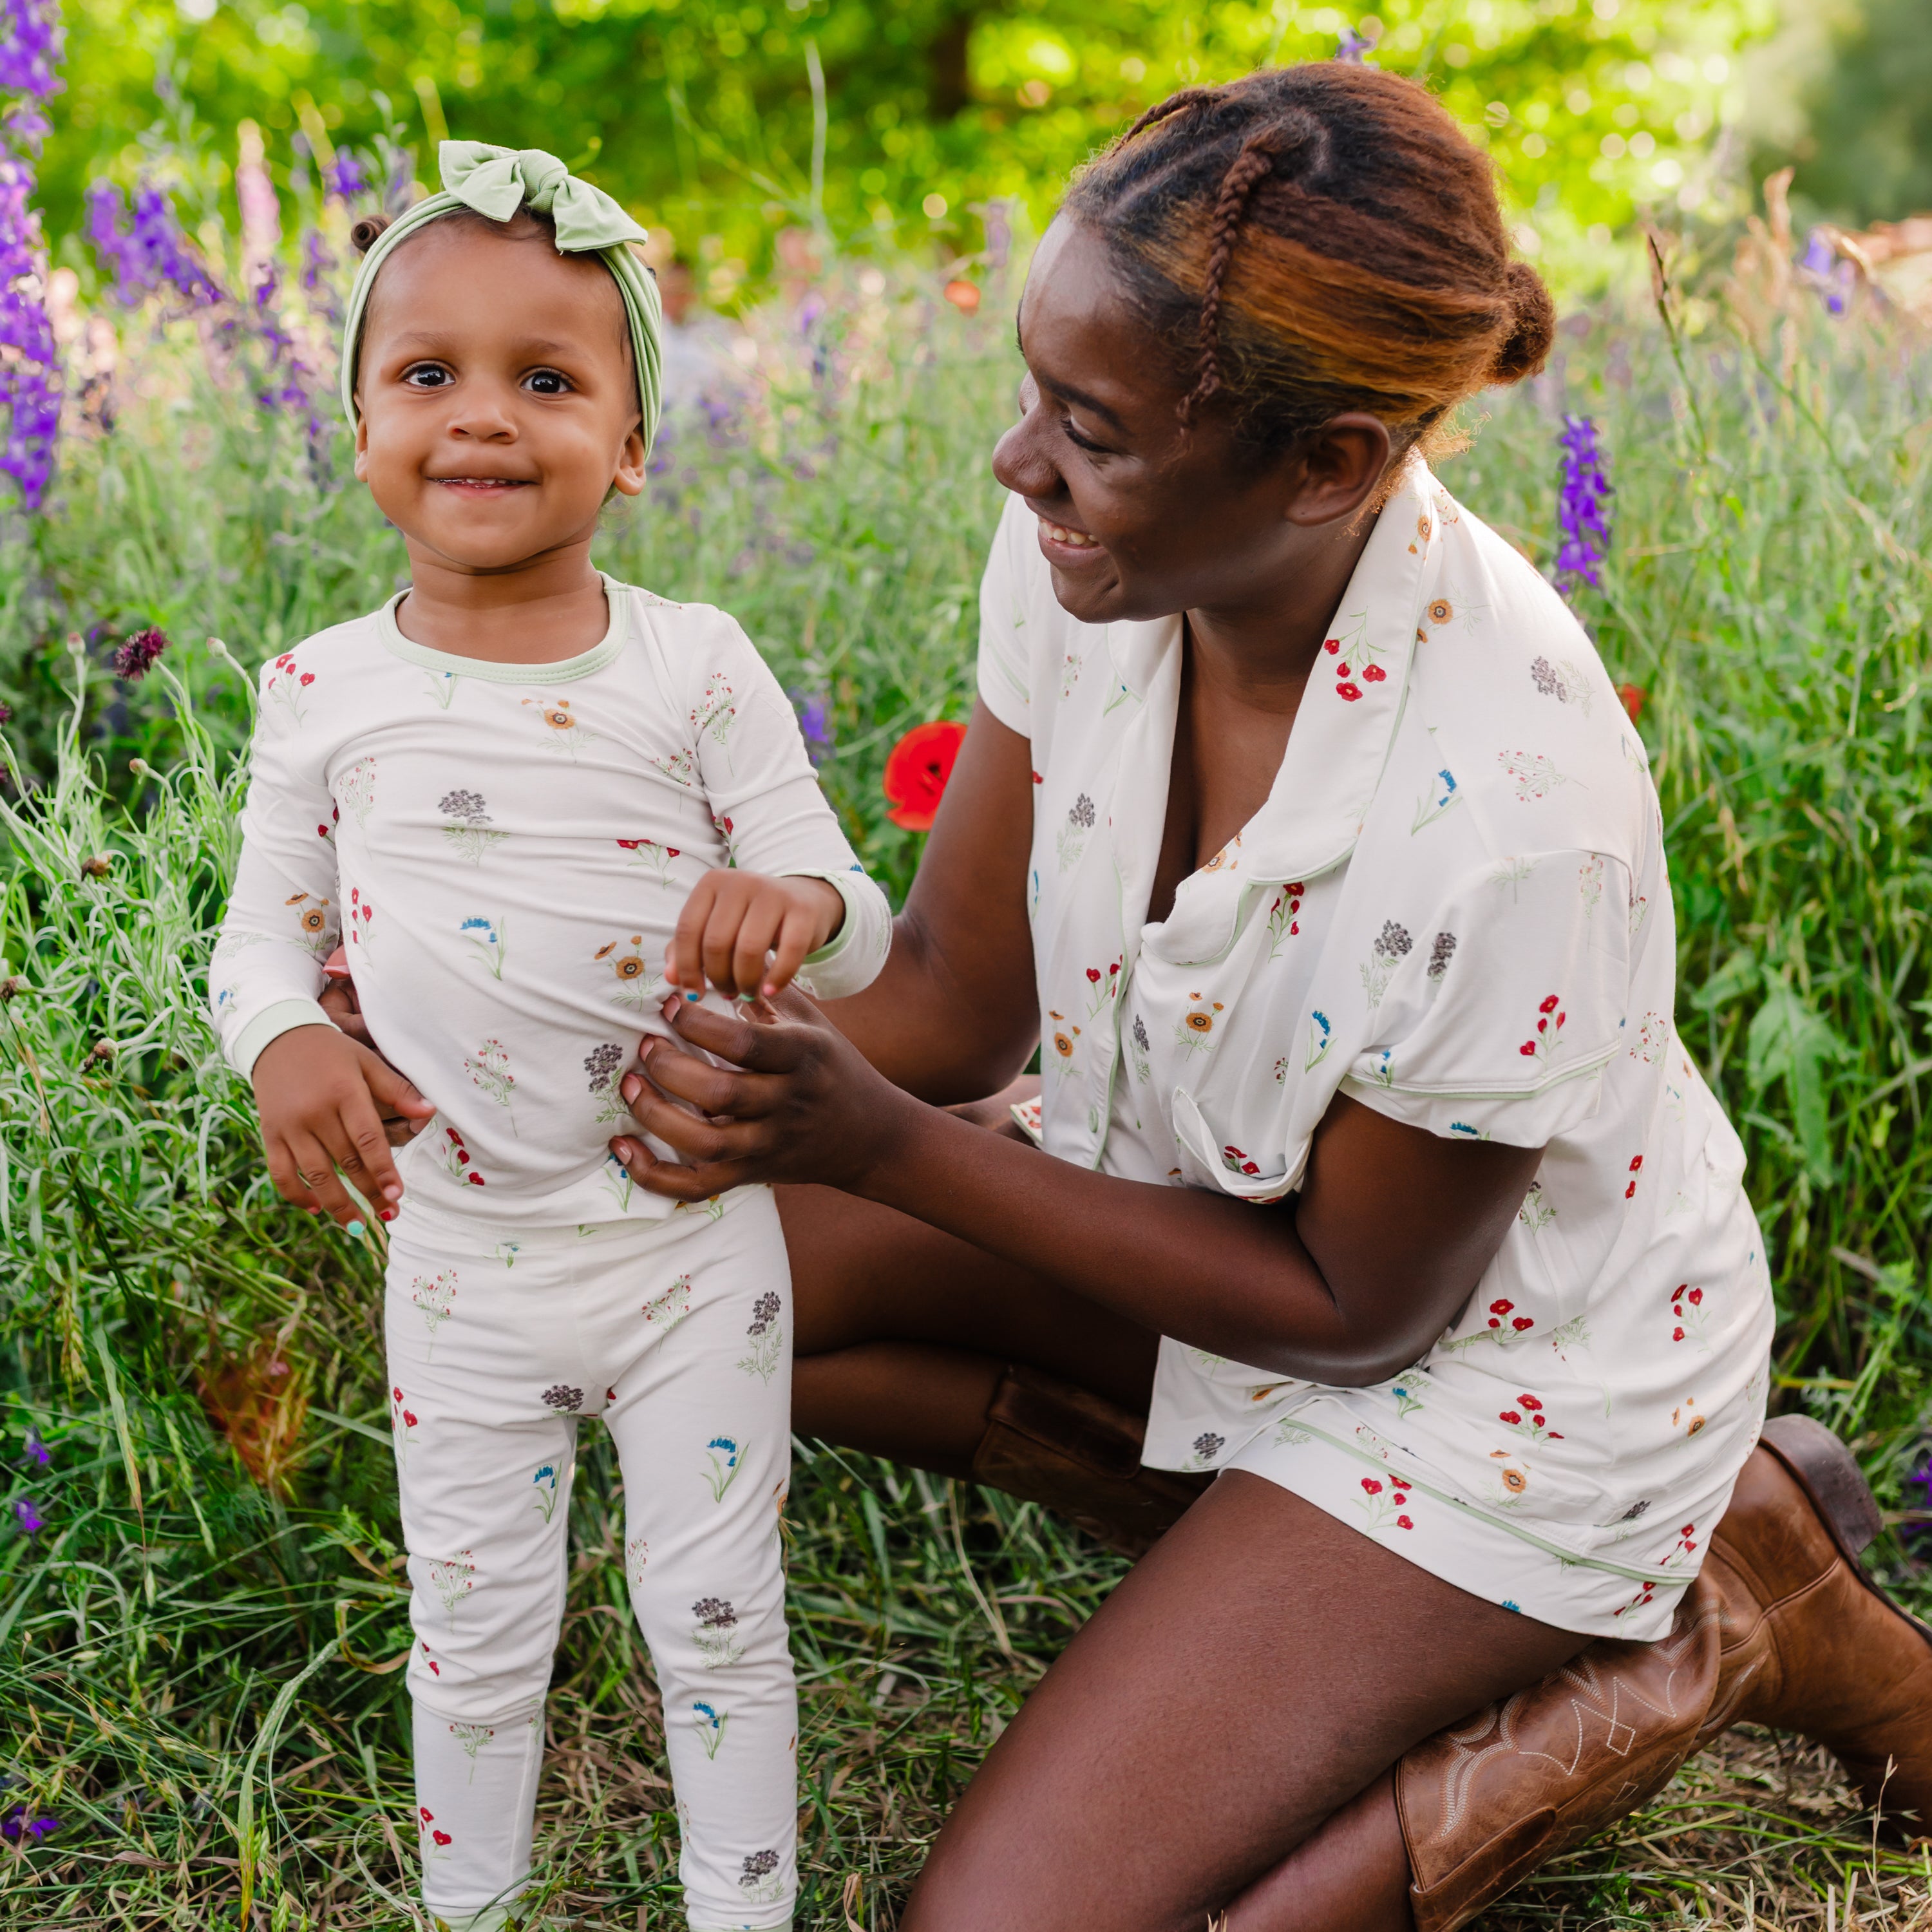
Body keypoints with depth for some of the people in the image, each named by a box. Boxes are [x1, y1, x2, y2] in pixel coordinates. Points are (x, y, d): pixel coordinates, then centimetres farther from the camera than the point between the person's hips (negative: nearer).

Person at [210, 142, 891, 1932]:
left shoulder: (695, 665, -9)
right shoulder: (324, 692, -4)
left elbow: (855, 935, -6)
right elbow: (263, 931, 6)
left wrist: (793, 903, -31)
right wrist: (286, 1044, -17)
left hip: (692, 1237, -1)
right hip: (461, 1260, 2)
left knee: (717, 1620, 13)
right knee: (475, 1633, 17)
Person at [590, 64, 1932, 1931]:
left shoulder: (1503, 816, -38)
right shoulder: (1088, 553, -19)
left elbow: (1352, 1305, -22)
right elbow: (952, 1000, -9)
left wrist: (880, 1145, -28)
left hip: (1489, 1357, -6)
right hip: (1209, 1191, 7)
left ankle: (1709, 1629, 3)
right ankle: (1254, 1537, 6)